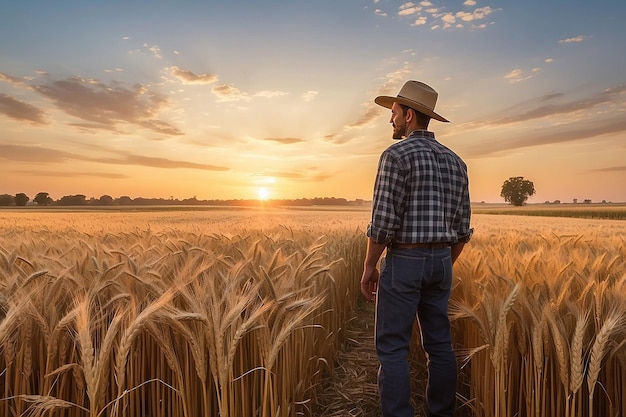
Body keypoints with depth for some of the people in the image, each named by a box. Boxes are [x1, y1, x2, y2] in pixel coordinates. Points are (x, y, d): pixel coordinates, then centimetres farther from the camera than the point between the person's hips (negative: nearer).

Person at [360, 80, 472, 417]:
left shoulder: (396, 155, -11)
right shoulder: (455, 162, 11)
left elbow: (383, 221, -17)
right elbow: (462, 226, 11)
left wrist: (369, 267, -7)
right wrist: (445, 265, 21)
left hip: (403, 261, -7)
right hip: (440, 261, 8)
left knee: (392, 348, 1)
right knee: (439, 345, 14)